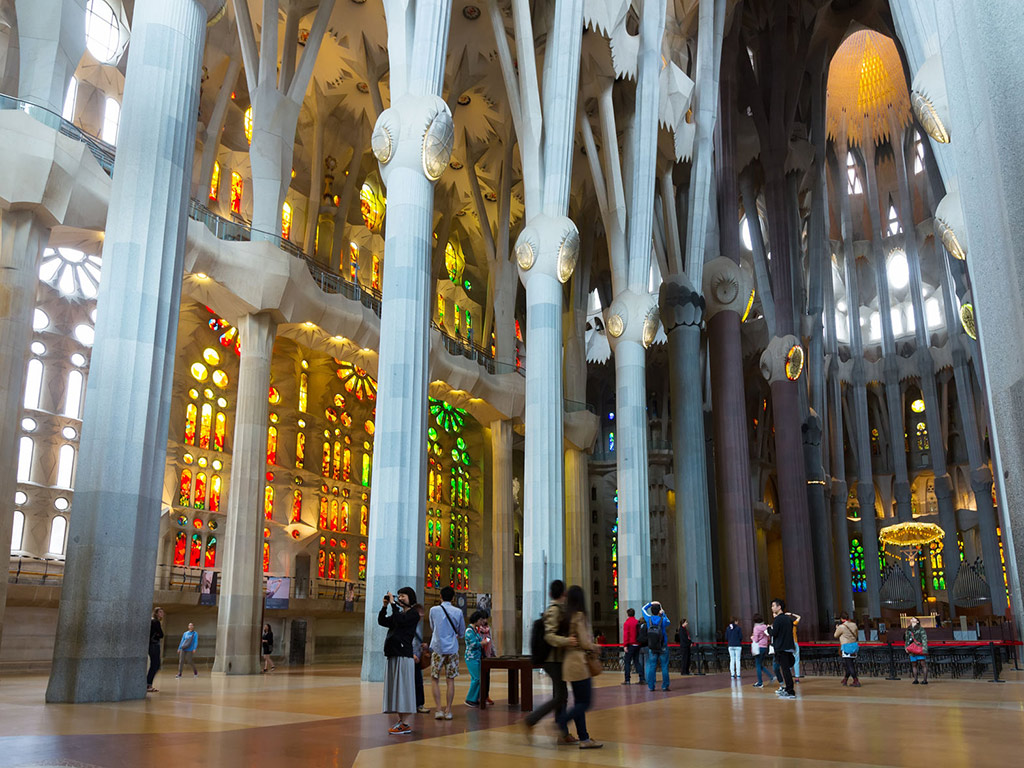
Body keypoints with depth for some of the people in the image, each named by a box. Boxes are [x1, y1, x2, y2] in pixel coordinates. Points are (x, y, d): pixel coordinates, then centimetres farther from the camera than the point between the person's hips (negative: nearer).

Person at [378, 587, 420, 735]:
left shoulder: (413, 615, -4)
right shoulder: (398, 613, 20)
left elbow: (400, 621, -21)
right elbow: (382, 621, 12)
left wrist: (393, 604, -14)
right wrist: (385, 606, 2)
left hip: (404, 656, -8)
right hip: (393, 655, 8)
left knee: (403, 688, -8)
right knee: (395, 689, 9)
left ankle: (405, 724, -6)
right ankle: (400, 721, 15)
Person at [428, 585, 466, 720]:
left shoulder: (433, 610, -1)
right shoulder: (458, 612, -1)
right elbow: (462, 632, 10)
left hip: (437, 649, -1)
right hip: (452, 649, 1)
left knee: (435, 680, 8)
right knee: (450, 680, 7)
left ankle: (438, 709, 1)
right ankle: (448, 710, 7)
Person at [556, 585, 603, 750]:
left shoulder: (566, 617, 10)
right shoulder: (579, 616, -14)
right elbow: (585, 643, -16)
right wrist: (596, 647, 4)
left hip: (570, 661, 9)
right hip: (579, 662, -9)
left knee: (579, 702, 11)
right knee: (585, 702, -4)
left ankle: (584, 739, 13)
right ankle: (559, 724, -10)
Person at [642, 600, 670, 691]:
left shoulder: (649, 619, -4)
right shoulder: (663, 620, -10)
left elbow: (643, 608, 14)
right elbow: (668, 622, 16)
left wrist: (651, 603, 19)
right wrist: (663, 614, 20)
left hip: (652, 648, 2)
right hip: (663, 648, -2)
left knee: (652, 667, 5)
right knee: (664, 667, 3)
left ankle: (651, 686, 5)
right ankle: (665, 686, 3)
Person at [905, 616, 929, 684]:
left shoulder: (921, 629, 1)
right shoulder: (908, 630, 15)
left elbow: (924, 639, -5)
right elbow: (906, 640, 21)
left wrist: (924, 648, -13)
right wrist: (906, 648, 10)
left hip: (920, 649, -5)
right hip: (912, 650, 5)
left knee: (923, 664, -7)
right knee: (914, 665, 5)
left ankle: (925, 679, -4)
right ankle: (915, 679, 11)